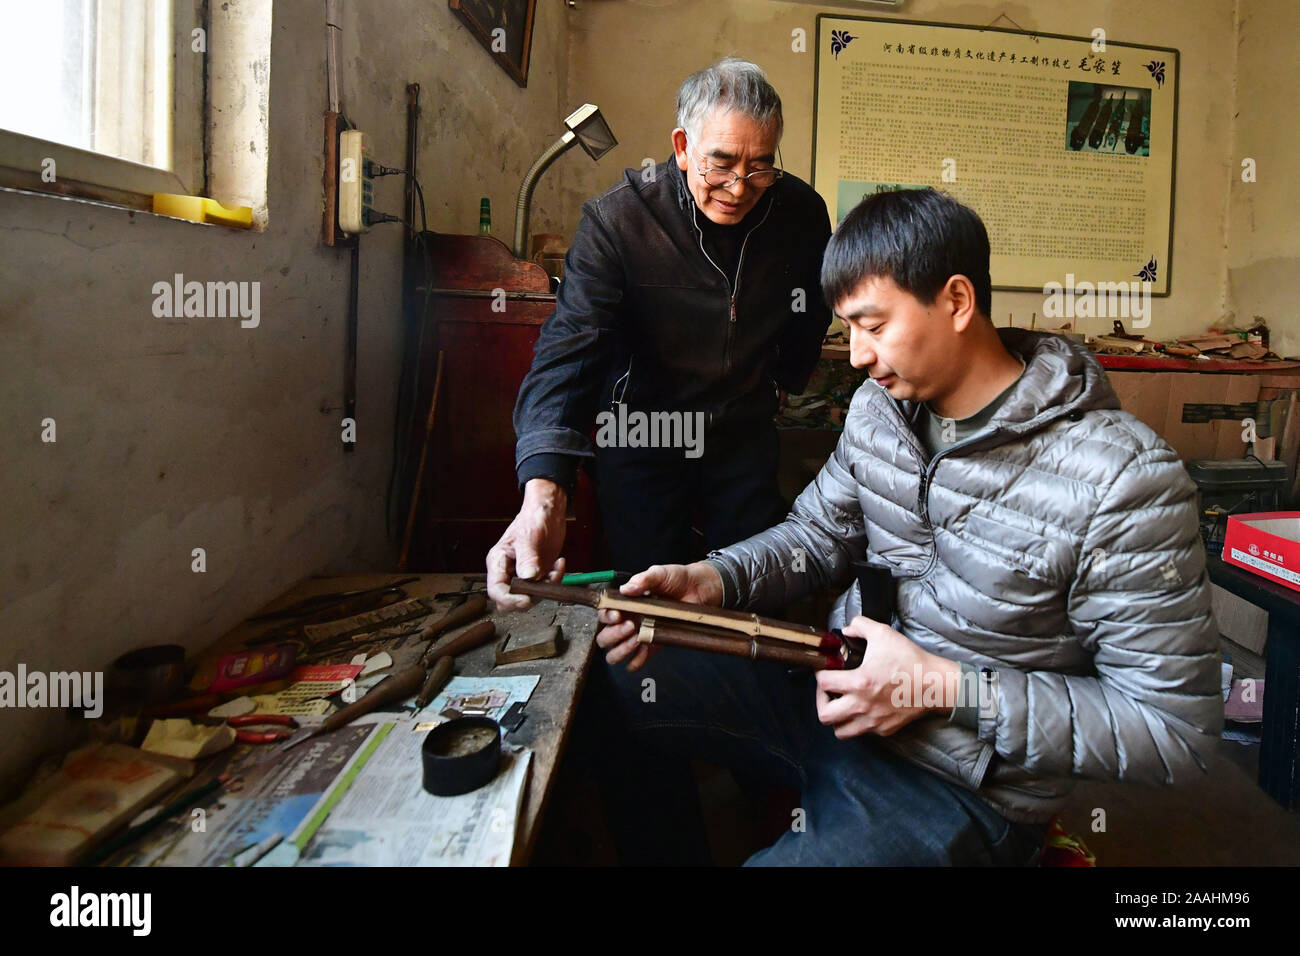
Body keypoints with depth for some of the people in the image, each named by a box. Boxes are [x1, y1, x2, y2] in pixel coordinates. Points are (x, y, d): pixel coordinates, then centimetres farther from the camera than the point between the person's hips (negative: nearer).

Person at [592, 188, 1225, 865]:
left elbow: (1174, 731, -17)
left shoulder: (1123, 483, -23)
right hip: (835, 698, 6)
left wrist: (946, 689, -23)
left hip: (959, 786, -6)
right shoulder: (879, 406, -2)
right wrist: (709, 581, -10)